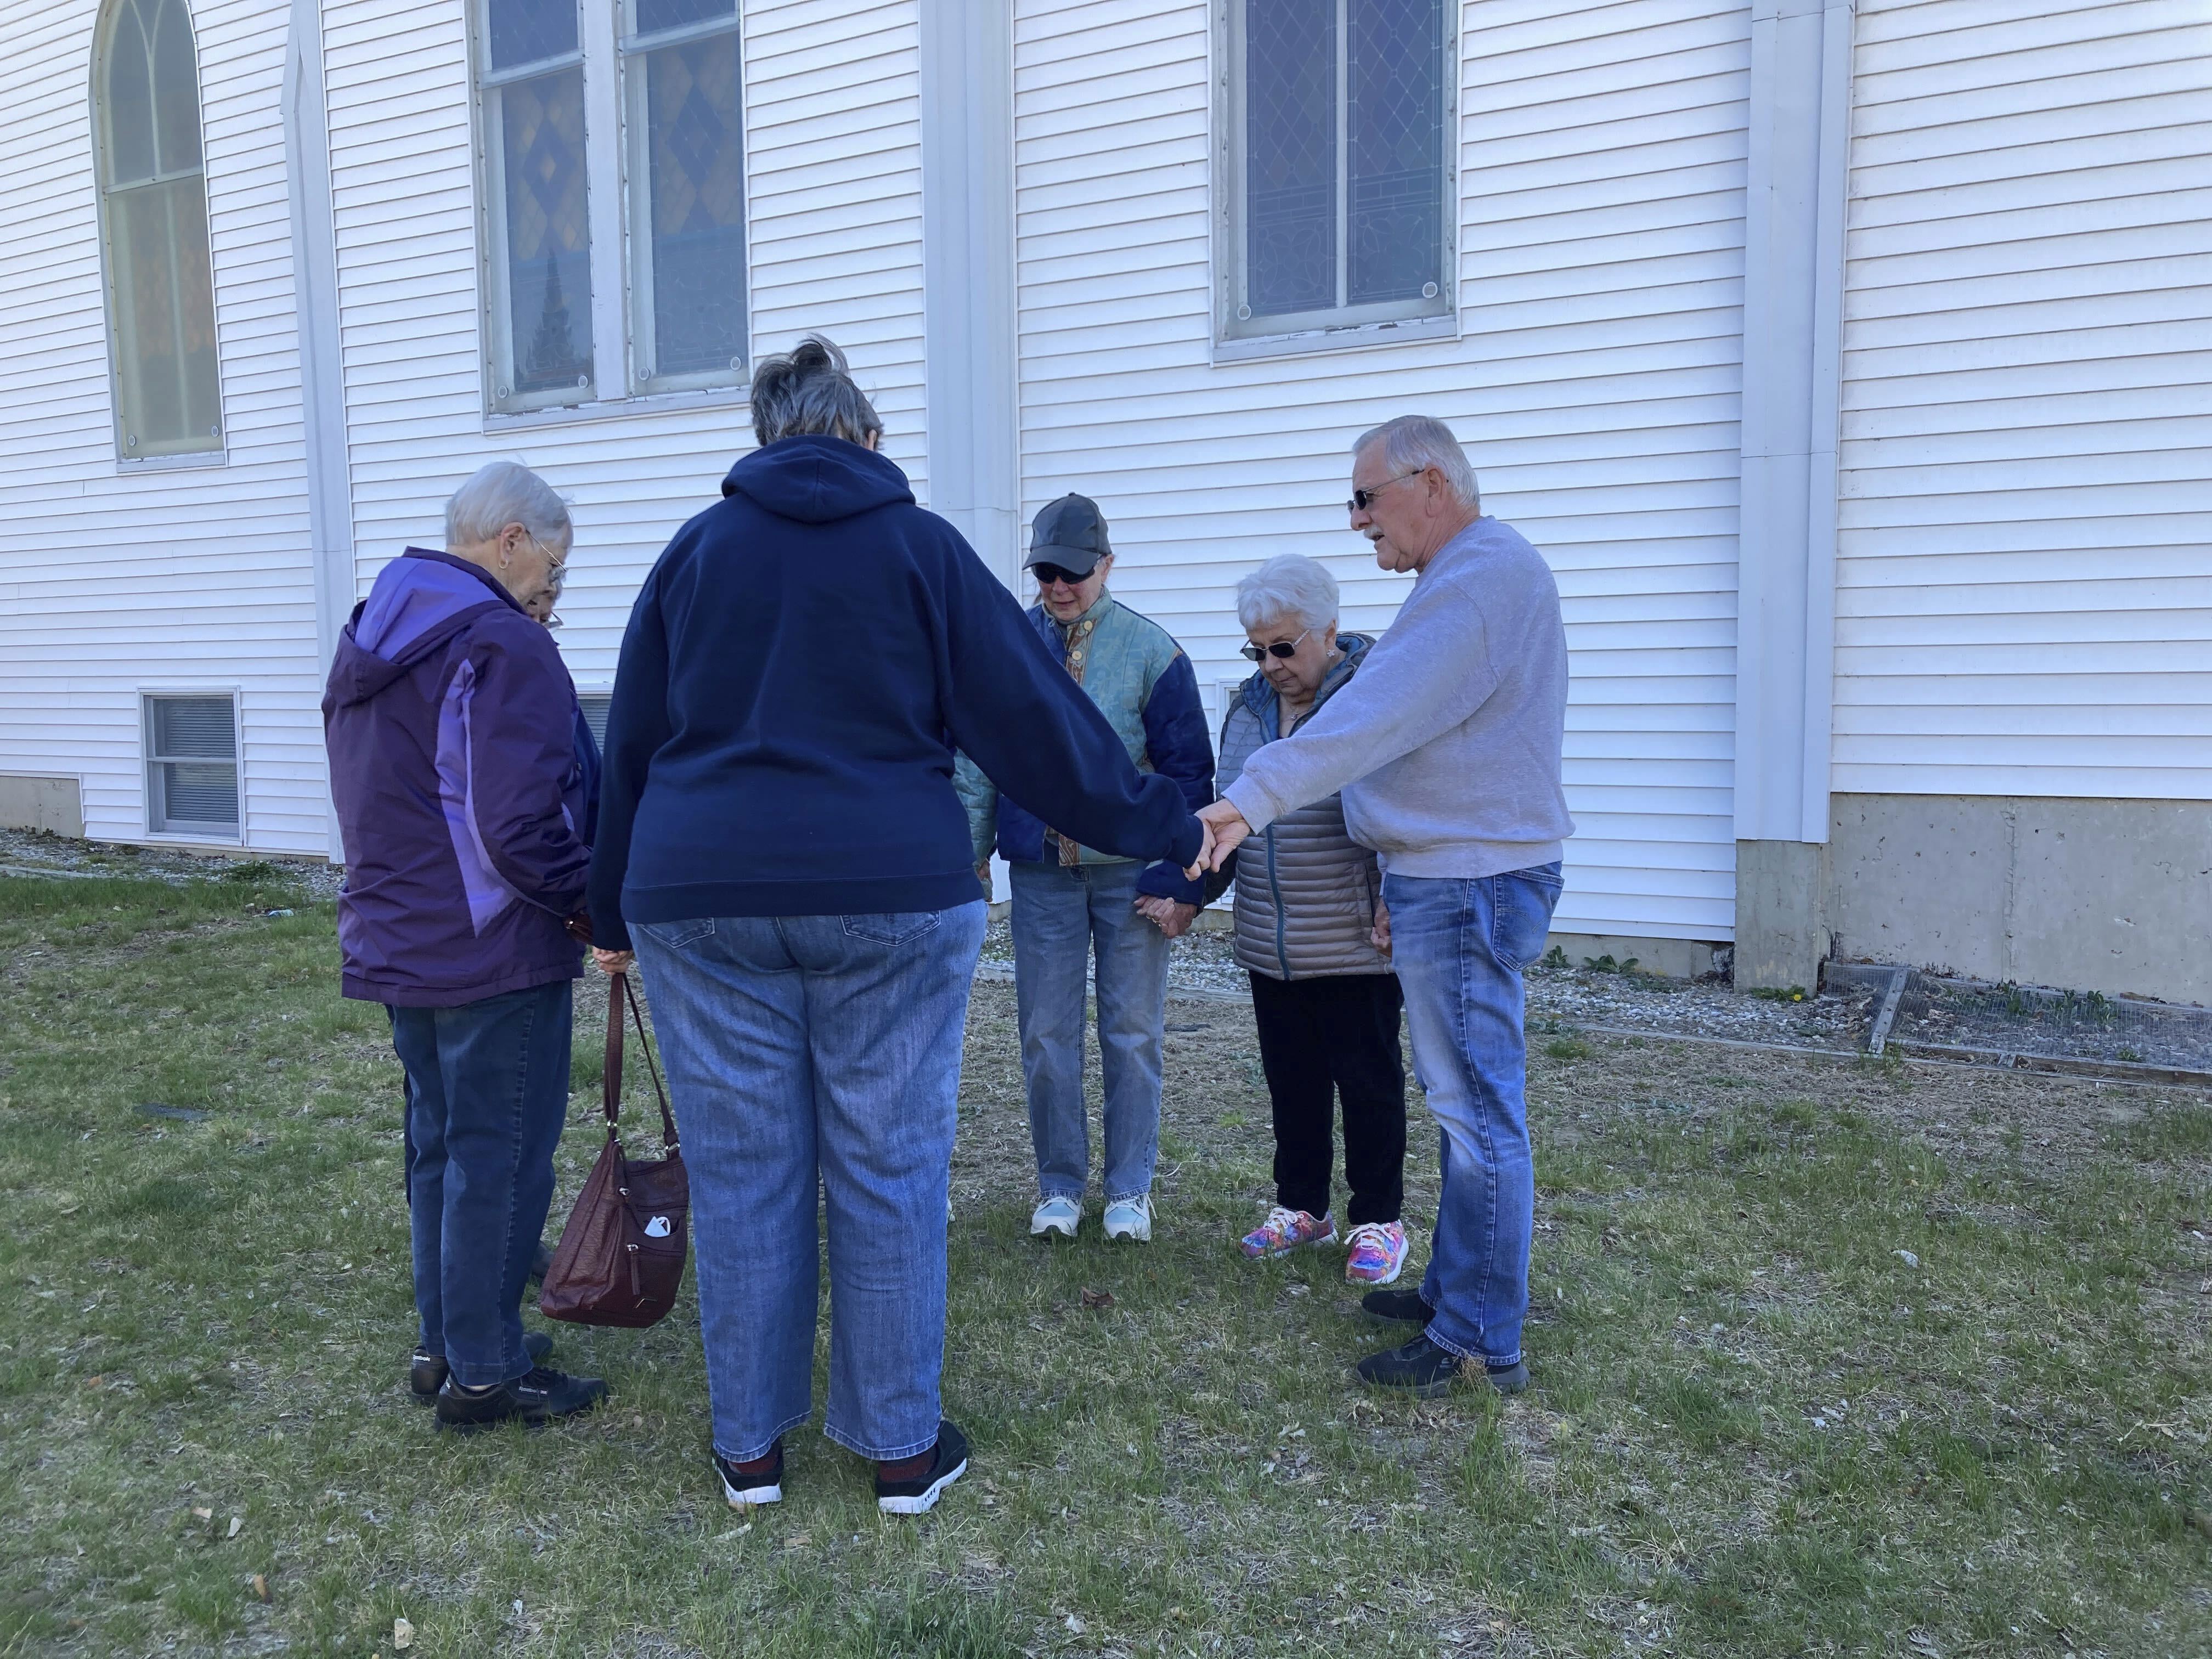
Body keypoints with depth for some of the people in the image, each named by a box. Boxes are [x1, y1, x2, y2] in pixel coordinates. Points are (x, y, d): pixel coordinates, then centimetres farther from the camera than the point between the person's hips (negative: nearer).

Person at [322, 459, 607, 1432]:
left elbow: (369, 801, 18)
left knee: (438, 1144, 18)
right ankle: (485, 1373, 13)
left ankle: (443, 1345, 30)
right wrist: (595, 903, -11)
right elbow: (521, 829, -25)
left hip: (398, 942, 9)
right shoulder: (504, 647, -19)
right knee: (501, 1157, 2)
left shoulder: (367, 642, 12)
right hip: (495, 953, -9)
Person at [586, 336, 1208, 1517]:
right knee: (889, 1174, 7)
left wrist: (615, 909, 21)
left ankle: (750, 1445, 24)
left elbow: (632, 742, 12)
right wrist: (1162, 828, 9)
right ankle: (902, 1446, 19)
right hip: (890, 896, -2)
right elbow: (1033, 715, 1)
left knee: (743, 1177, 10)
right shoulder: (920, 545, 4)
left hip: (704, 900, 2)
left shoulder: (697, 547, 10)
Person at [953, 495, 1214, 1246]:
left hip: (1129, 870, -2)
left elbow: (1188, 773, -3)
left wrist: (1181, 883, -7)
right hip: (1041, 871, 2)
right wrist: (969, 859, 3)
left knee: (1131, 1033, 7)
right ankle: (1059, 1184, 22)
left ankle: (1130, 1188, 21)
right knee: (1046, 1034, 7)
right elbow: (979, 763, 7)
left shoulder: (1151, 650, -4)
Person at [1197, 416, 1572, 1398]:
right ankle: (1456, 1289, 30)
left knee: (1475, 1109, -3)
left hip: (1471, 884, -11)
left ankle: (1483, 1344, 7)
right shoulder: (1476, 575, 20)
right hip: (1457, 873, 11)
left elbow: (1377, 716, -29)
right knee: (1463, 1102, 17)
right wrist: (1409, 884, 23)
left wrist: (1253, 799, -34)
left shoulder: (1483, 574, -16)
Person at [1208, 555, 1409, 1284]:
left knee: (1367, 1079, 6)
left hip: (1355, 946, -6)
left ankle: (1378, 1219, 21)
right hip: (1269, 946, 6)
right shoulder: (1249, 706, 10)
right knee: (1291, 1080, 14)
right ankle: (1302, 1206, 29)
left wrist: (1393, 902, -18)